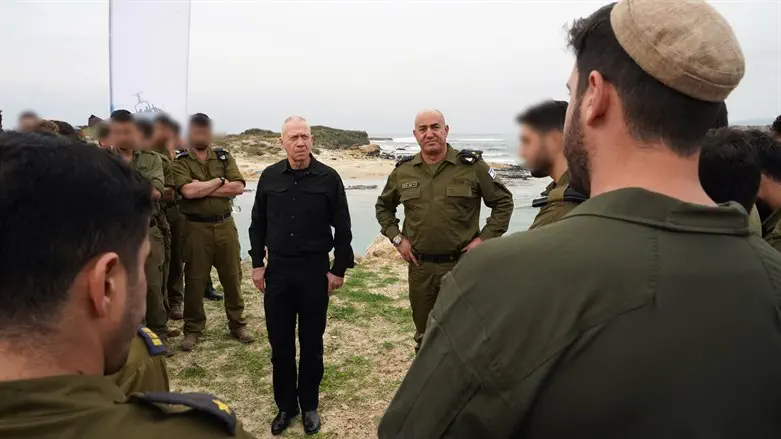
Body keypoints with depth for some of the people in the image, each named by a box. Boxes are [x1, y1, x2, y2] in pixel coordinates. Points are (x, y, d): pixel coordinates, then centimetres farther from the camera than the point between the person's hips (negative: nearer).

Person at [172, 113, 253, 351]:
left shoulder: (224, 157, 6)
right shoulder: (180, 162, -2)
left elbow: (238, 187, -8)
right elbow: (188, 191, -20)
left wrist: (203, 189, -12)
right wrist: (219, 182, -10)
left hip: (225, 225, 2)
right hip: (196, 228, -2)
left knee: (232, 276, 9)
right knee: (195, 280, 7)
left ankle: (237, 324, 24)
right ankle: (193, 329, 22)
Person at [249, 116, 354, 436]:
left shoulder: (328, 178, -5)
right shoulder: (269, 177, 2)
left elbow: (342, 228, -2)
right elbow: (258, 224, 9)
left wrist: (339, 269, -5)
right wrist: (257, 264, 4)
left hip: (315, 270, -2)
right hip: (277, 269, 2)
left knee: (311, 343, 10)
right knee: (280, 343, 10)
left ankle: (309, 406, 26)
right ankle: (285, 405, 26)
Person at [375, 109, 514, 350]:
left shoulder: (472, 165, -7)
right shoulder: (403, 171, 2)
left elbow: (503, 202, 0)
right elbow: (383, 206, 17)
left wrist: (485, 238, -7)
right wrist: (397, 238, 4)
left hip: (462, 264, -3)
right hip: (420, 266, 3)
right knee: (424, 334, 18)